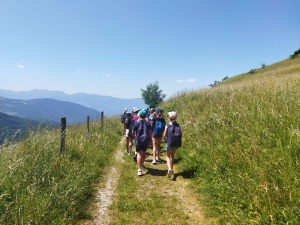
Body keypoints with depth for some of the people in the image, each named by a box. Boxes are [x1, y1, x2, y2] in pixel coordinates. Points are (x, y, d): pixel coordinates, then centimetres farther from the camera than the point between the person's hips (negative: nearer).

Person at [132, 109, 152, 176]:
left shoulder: (137, 123, -5)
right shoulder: (148, 123, 1)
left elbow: (133, 132, 1)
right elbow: (150, 132, 0)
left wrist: (134, 137, 19)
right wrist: (150, 140, 11)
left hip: (139, 140, -3)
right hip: (146, 140, 3)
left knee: (139, 154, -4)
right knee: (144, 152, 22)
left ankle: (139, 169, -15)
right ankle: (142, 164, 43)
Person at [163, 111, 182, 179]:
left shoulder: (167, 125, -9)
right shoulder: (178, 125, 0)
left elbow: (164, 136, -10)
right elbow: (181, 135, 0)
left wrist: (165, 141, 8)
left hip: (169, 143, -3)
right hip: (176, 143, 3)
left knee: (168, 156, 12)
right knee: (172, 156, 21)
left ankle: (169, 169, -12)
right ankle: (171, 170, 30)